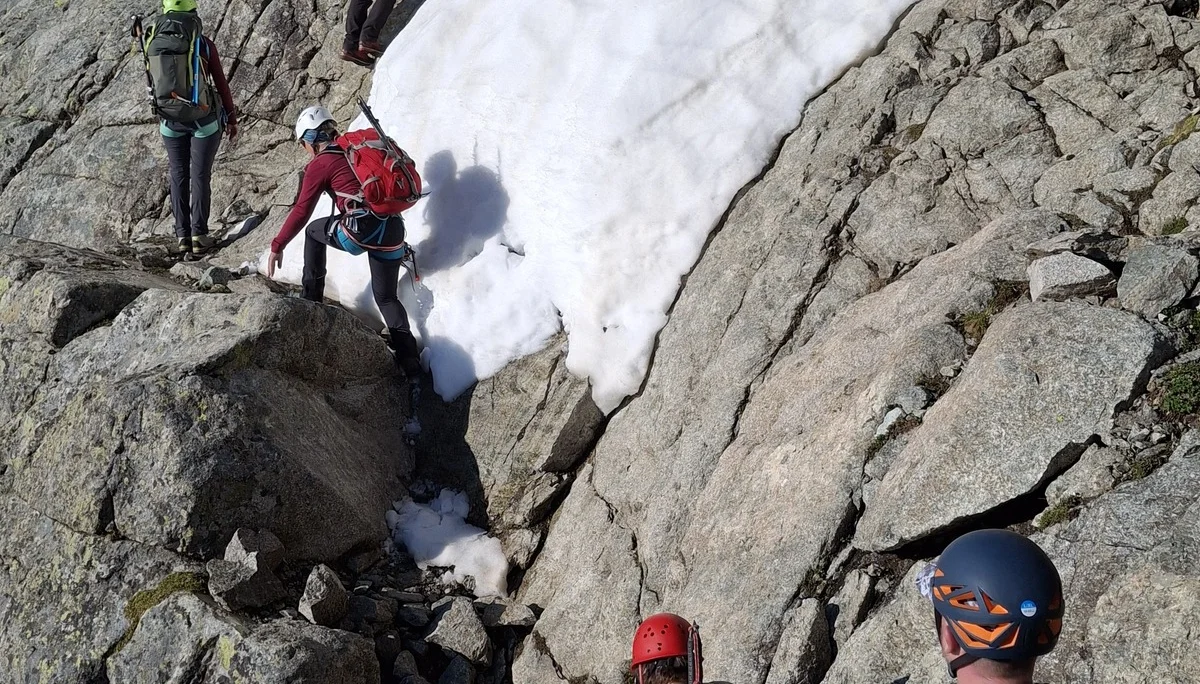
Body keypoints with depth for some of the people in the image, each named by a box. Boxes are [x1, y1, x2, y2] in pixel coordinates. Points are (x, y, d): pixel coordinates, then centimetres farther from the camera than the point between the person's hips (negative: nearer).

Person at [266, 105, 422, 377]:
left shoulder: (320, 164, 3)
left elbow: (301, 211, 4)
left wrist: (277, 246, 13)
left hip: (360, 232, -5)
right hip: (393, 232, 6)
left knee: (314, 231, 27)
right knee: (387, 298, 16)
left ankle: (311, 298, 30)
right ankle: (410, 364, 4)